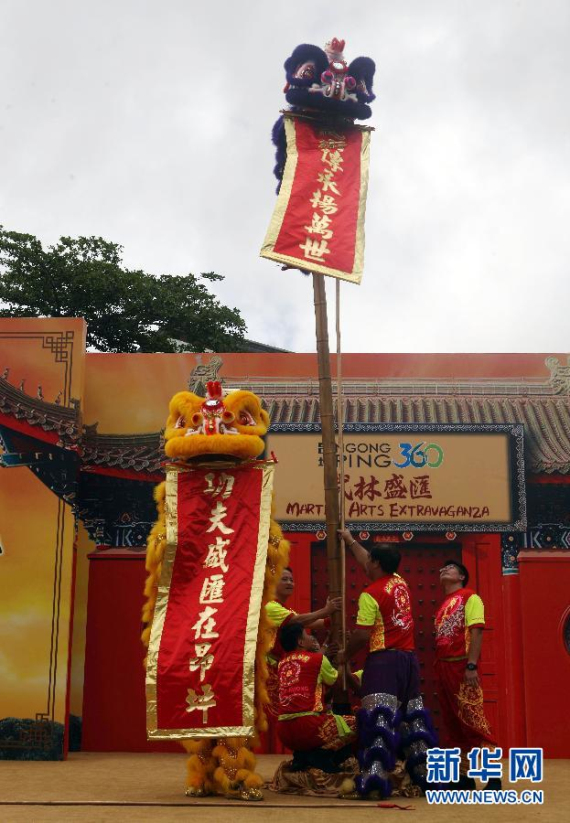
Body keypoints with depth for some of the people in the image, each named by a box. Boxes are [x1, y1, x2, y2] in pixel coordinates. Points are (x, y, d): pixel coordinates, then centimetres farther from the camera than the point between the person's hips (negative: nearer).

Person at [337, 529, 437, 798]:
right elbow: (370, 563, 30)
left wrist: (345, 655, 5)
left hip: (383, 660, -7)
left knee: (378, 716, -14)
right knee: (411, 716, 13)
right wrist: (351, 541, 41)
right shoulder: (401, 583, 12)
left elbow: (362, 635, -13)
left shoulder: (371, 594, -9)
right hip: (409, 658, 7)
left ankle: (376, 774, -26)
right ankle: (425, 772, 17)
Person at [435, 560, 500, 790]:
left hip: (462, 666, -8)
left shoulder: (469, 597, -1)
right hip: (444, 667, 8)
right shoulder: (443, 605, 20)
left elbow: (476, 631, -12)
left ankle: (494, 776, -8)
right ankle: (464, 776, 15)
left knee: (473, 721, -11)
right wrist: (438, 669, 11)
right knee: (453, 724, 9)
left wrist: (471, 665, -20)